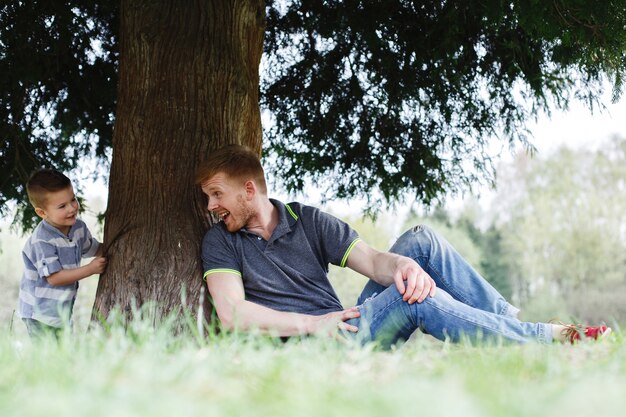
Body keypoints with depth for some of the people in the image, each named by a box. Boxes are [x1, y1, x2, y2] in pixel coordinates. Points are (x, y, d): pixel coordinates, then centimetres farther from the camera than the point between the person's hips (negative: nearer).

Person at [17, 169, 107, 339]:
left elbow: (94, 248, 19)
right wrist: (90, 269, -20)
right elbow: (54, 277, -24)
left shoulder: (78, 227, 0)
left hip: (63, 311, 7)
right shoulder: (42, 241, -24)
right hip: (40, 314, -7)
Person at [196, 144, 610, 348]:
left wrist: (402, 265, -22)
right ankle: (552, 337, -16)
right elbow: (232, 312, -10)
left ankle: (513, 321, -9)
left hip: (350, 326, 5)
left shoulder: (307, 220, 12)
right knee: (414, 297, -29)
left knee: (420, 240, -9)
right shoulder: (220, 241, 4)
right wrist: (312, 323, -16)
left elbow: (371, 260, 2)